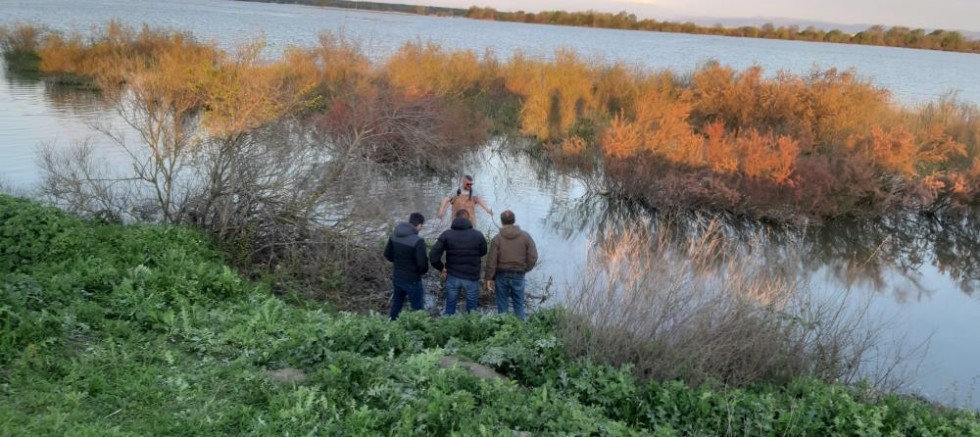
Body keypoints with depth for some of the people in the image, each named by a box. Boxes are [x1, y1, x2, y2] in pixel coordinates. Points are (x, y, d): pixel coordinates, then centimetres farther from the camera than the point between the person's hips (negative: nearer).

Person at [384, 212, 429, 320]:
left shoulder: (394, 235, -4)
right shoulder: (418, 241, -26)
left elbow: (387, 255, 7)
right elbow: (422, 264, -24)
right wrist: (423, 271, -2)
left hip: (397, 278, 6)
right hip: (412, 281, -6)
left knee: (396, 305, 23)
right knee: (418, 309, 9)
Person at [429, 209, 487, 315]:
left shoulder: (446, 234, -7)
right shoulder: (478, 235, -7)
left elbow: (433, 255, -13)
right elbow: (483, 252, 10)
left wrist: (441, 268, 1)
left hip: (452, 277, 1)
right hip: (472, 277, -1)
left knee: (450, 308, 15)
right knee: (471, 309, 13)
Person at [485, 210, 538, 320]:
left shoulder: (497, 239, -7)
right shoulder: (525, 236, -3)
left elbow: (491, 261, -8)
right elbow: (533, 257, -4)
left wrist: (489, 278, 0)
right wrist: (524, 269, 11)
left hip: (501, 275, -1)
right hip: (518, 275, 1)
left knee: (502, 305, 10)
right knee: (519, 304, 11)